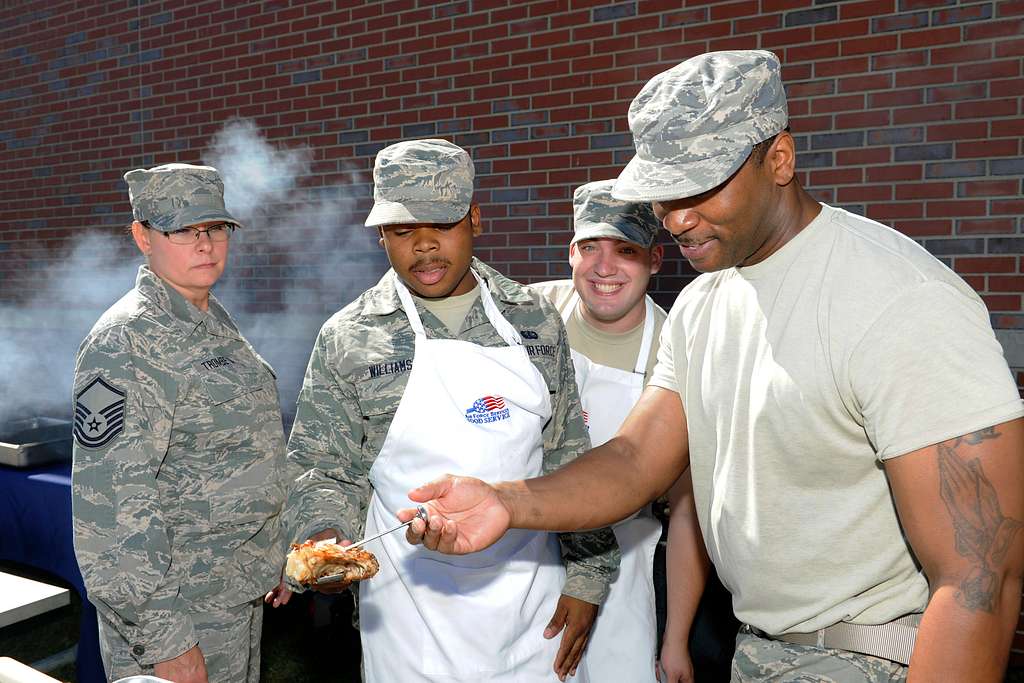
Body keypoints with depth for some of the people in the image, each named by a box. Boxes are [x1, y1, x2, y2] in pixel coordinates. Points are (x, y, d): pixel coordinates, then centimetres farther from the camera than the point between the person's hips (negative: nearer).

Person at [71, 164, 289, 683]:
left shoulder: (213, 320, 7)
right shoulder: (123, 343, -19)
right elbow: (111, 504, -23)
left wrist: (274, 561, 16)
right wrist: (164, 641, -22)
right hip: (176, 610, -8)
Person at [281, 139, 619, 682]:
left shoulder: (535, 319, 1)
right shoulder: (347, 338, -5)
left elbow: (570, 458, 4)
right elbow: (322, 470, -2)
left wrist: (587, 577, 2)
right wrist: (326, 535, -22)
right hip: (411, 615, -1)